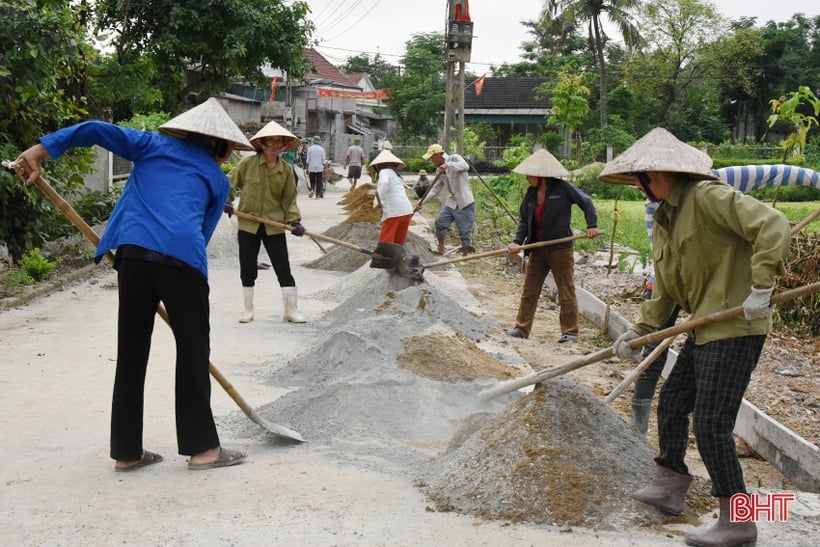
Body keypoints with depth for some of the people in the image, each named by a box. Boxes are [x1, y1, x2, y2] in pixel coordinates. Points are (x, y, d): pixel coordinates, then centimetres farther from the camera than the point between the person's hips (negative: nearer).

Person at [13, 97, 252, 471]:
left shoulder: (153, 145, 25)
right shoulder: (218, 180, 22)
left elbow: (96, 130, 12)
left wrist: (40, 150, 8)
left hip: (133, 252, 2)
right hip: (182, 258, -2)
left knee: (131, 351, 10)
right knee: (193, 349, 9)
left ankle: (127, 451, 18)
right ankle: (202, 447, 14)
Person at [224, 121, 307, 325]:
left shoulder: (286, 169, 0)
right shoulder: (248, 163, -6)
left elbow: (289, 199, 4)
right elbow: (231, 183, 4)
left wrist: (294, 221, -8)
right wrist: (227, 201, -11)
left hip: (274, 226, 1)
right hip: (248, 224, 0)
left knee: (283, 268, 0)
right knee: (247, 269, 8)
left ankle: (290, 310, 10)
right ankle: (248, 310, 22)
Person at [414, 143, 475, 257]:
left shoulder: (454, 158, -10)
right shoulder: (439, 171, 9)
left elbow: (465, 166, -31)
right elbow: (435, 189, 7)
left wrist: (448, 165, -40)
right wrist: (422, 201, -3)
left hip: (465, 203, -6)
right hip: (452, 202, 7)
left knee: (465, 230, -1)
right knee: (440, 222, -1)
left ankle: (465, 255, 12)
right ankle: (441, 247, 18)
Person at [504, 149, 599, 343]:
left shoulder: (563, 188, -12)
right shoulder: (530, 194, 4)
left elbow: (586, 202, -4)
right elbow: (524, 221, 8)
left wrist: (592, 225, -12)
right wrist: (518, 242, -5)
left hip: (560, 248, -6)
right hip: (537, 249, 6)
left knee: (566, 291, 3)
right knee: (529, 290, 10)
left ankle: (570, 331, 12)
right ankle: (522, 328, 19)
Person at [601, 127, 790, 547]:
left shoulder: (708, 197, -15)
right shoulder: (663, 219, 14)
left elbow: (773, 225, -25)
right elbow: (665, 290, 17)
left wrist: (760, 286, -29)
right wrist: (639, 330, 8)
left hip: (734, 328, -10)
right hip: (704, 329, 10)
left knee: (711, 423, -8)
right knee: (671, 403, 19)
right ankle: (669, 486, 38)